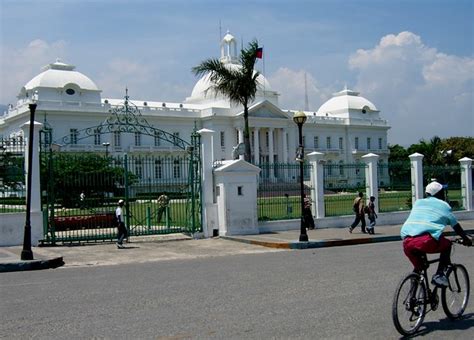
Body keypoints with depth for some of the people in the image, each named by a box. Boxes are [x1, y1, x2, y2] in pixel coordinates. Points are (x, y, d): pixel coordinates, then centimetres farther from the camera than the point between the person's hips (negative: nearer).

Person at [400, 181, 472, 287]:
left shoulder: (418, 203, 28)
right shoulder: (443, 205, 18)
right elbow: (456, 227, 25)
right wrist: (466, 239, 41)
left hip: (407, 243, 5)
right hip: (427, 241, -4)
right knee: (447, 245, 23)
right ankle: (439, 274, 9)